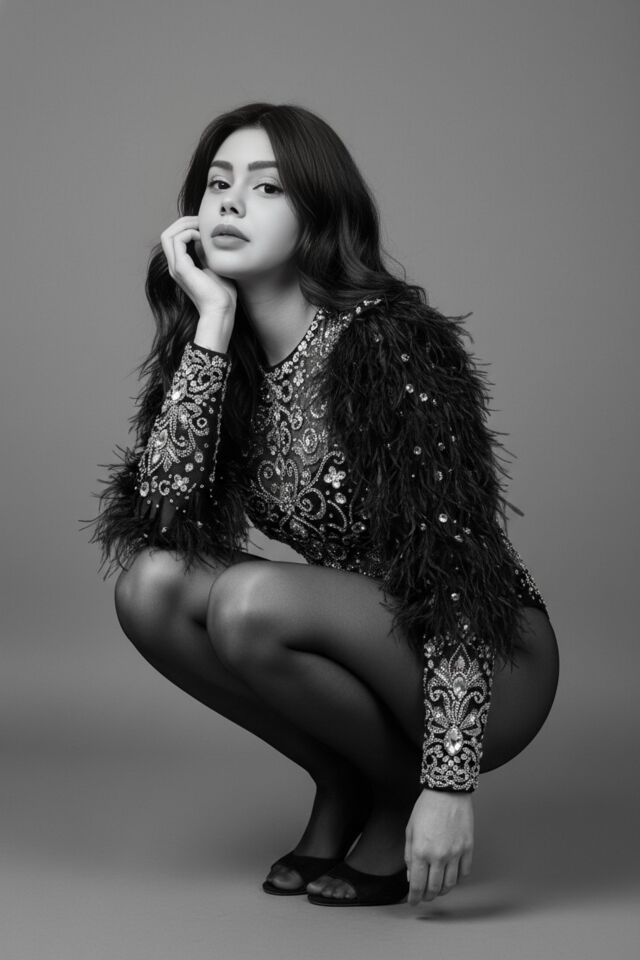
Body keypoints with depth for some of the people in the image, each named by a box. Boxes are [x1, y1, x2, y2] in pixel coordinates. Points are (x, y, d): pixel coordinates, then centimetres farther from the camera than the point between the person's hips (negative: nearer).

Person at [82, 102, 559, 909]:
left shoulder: (389, 342, -20)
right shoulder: (234, 356, 0)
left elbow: (458, 562, -24)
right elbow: (159, 512, -15)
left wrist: (449, 784, -28)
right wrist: (212, 320, -19)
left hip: (489, 666, -6)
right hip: (359, 647, 6)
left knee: (252, 602, -30)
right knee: (151, 584, -14)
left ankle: (404, 791, -2)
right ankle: (343, 784, 3)